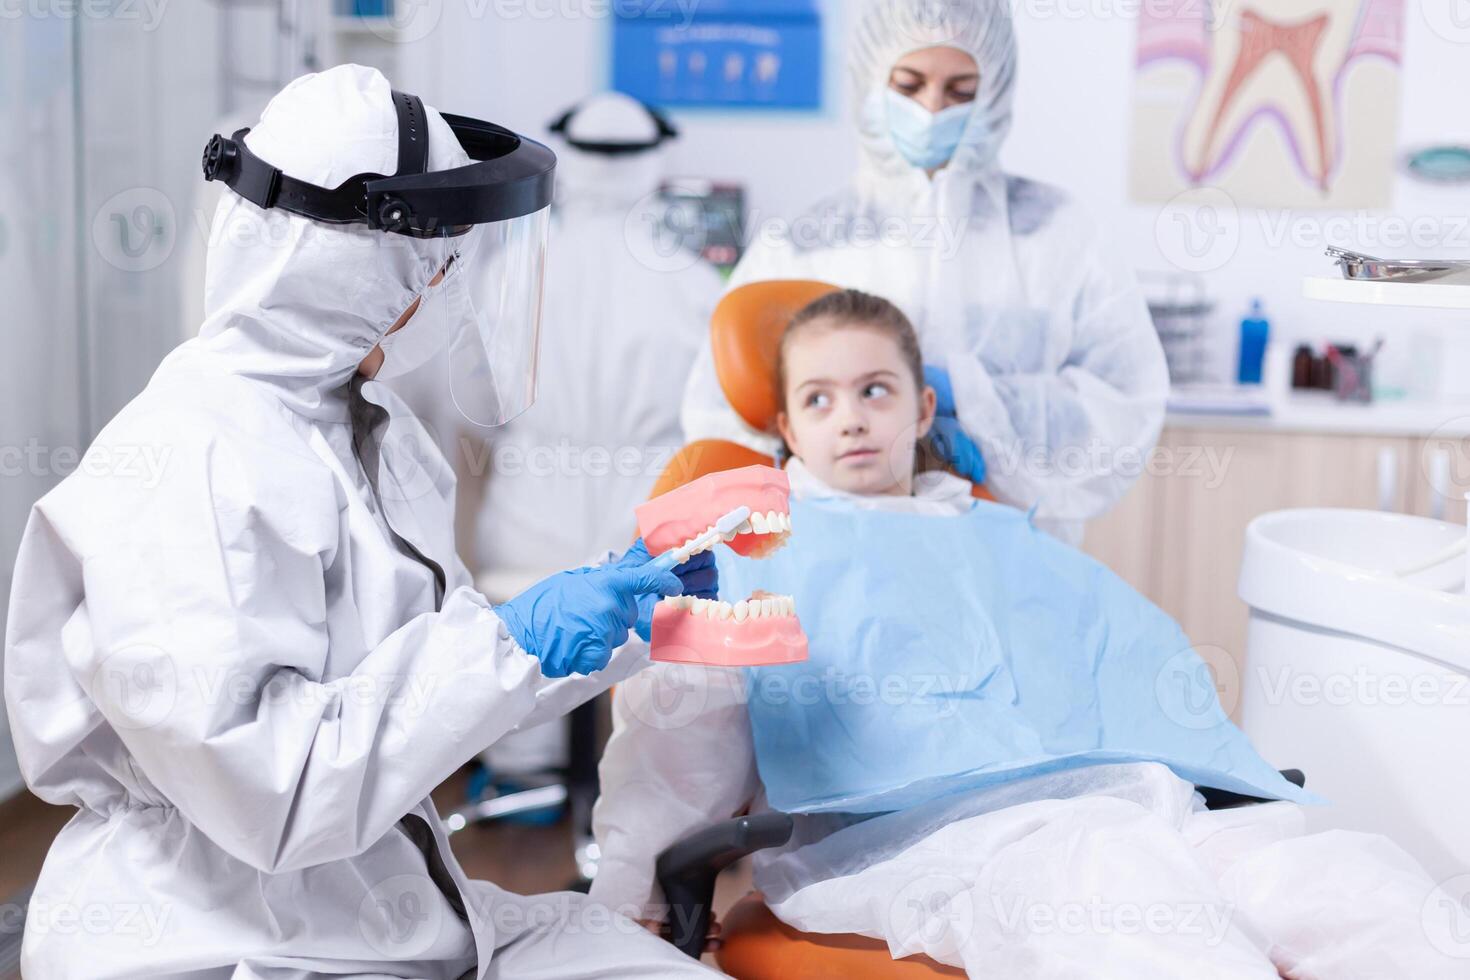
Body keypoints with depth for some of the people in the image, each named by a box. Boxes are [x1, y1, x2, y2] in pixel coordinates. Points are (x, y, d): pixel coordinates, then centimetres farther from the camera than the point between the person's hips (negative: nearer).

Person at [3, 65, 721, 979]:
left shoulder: (368, 419, 4)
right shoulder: (188, 466, -21)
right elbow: (269, 791, -25)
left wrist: (617, 612, 4)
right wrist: (508, 642, -23)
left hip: (386, 899, 8)